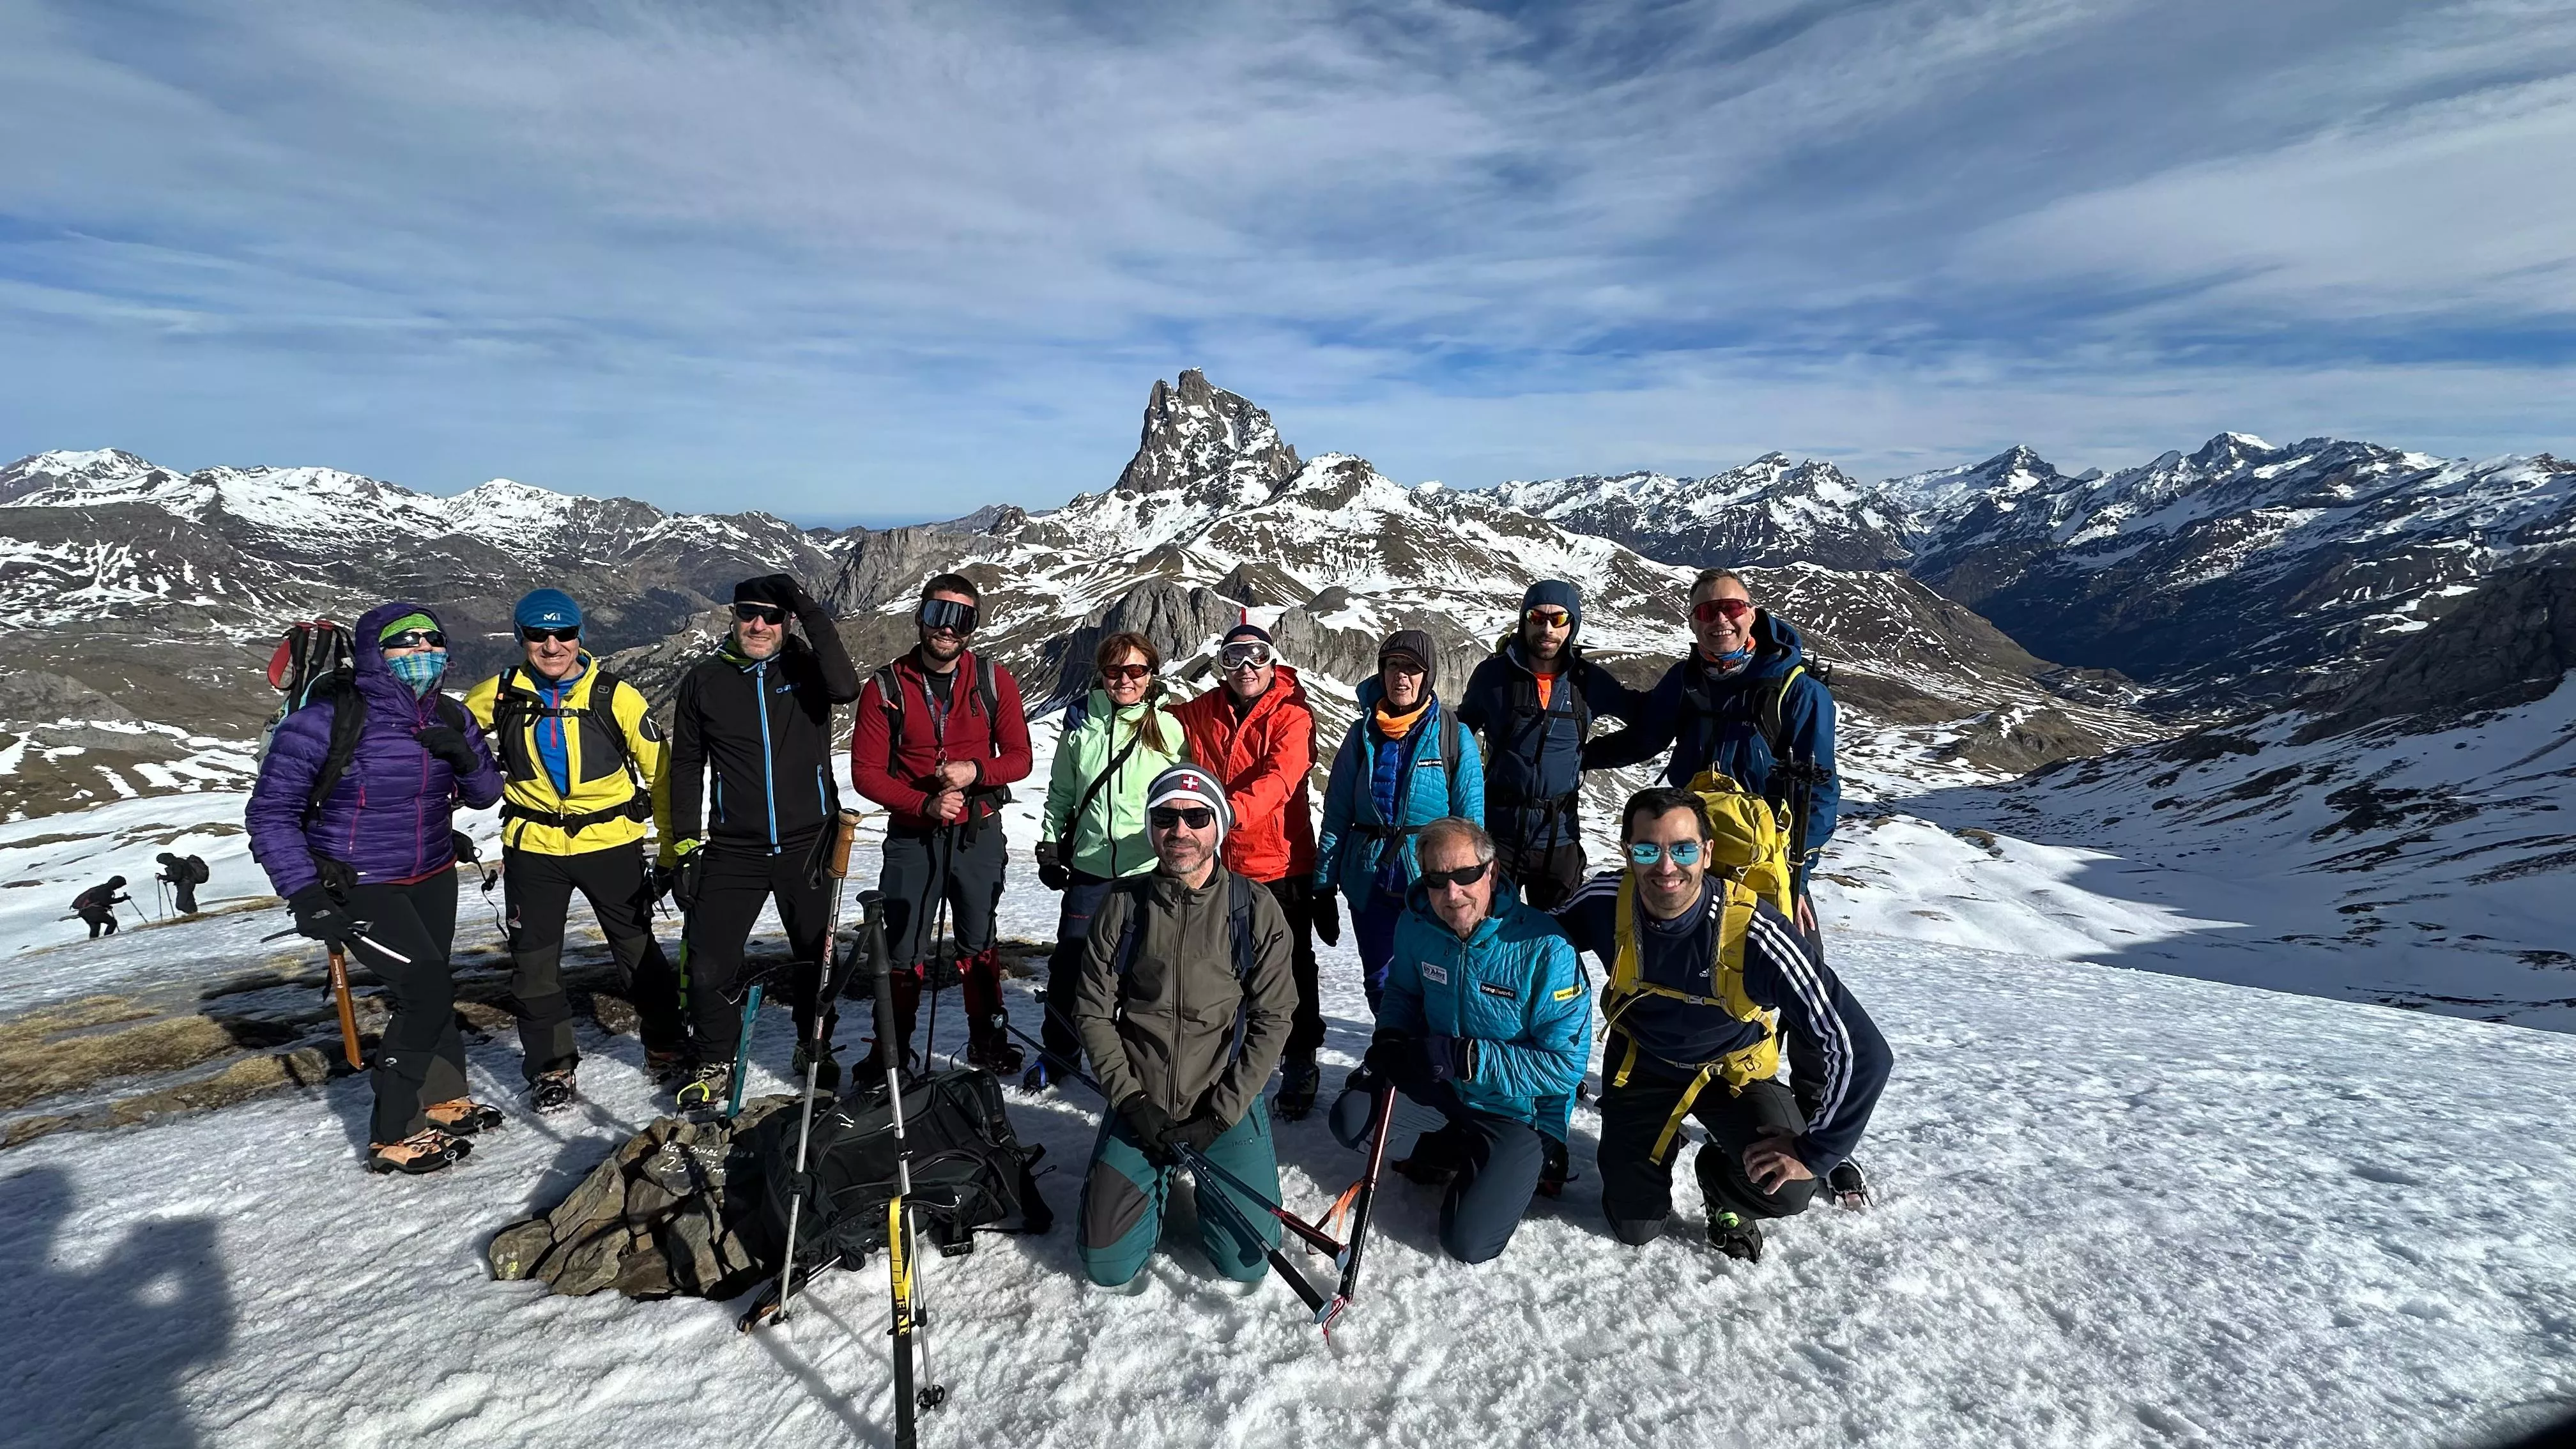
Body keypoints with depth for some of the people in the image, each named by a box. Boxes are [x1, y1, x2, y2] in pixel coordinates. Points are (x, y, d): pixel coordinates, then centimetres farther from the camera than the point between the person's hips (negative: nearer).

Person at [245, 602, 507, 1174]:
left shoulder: (449, 718, -3)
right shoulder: (328, 718, -19)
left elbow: (484, 795, 6)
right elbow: (270, 813, -14)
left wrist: (468, 759, -17)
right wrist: (304, 894, -21)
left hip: (432, 878, 6)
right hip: (357, 890, -6)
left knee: (428, 989, 17)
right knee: (427, 991, -13)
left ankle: (443, 1103, 36)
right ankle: (392, 1138, 1)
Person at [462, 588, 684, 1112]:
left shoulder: (616, 696, -10)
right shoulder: (498, 696, -3)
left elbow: (660, 769, -4)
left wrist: (676, 843, -5)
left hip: (611, 842, -2)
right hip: (532, 847, 2)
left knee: (638, 948, 9)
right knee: (534, 961, 8)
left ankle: (667, 1044, 28)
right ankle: (550, 1067, 25)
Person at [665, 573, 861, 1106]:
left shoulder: (805, 668, -2)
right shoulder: (704, 681, 3)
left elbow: (845, 688, -26)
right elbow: (686, 767, 8)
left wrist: (812, 613, -25)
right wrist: (684, 846, 5)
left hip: (808, 844, -1)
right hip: (733, 851, 1)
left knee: (818, 961, 11)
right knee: (708, 966, -1)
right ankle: (714, 1063, 23)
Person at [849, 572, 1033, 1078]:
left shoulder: (994, 681, -1)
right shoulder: (886, 687, -4)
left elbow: (1019, 758, -1)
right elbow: (865, 771, -6)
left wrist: (976, 771, -20)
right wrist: (924, 804, -19)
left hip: (979, 836, 1)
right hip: (912, 837, -1)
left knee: (979, 946, 14)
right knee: (904, 951, 5)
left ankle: (988, 1040, 30)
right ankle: (891, 1050, 22)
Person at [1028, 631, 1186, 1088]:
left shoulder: (1170, 726, -4)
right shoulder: (1081, 723, 2)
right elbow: (1060, 792, 12)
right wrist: (1049, 846, 8)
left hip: (1151, 871, -2)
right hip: (1089, 868, 2)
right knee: (1068, 965, 8)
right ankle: (1058, 1052, 31)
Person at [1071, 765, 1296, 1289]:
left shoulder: (1255, 909, -8)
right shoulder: (1123, 905, -5)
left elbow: (1271, 1019, -8)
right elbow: (1093, 1013, -1)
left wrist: (1222, 1112, -13)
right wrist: (1131, 1099, -10)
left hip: (1228, 1103, -1)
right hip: (1139, 1103, 1)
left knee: (1245, 1262, -5)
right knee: (1108, 1265, -2)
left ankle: (1206, 1174, 24)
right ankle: (1159, 1177, 27)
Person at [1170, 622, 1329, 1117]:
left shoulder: (1292, 716, -11)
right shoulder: (1199, 713, 2)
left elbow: (1278, 779, -27)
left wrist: (1232, 810, -42)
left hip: (1280, 865, -4)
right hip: (1219, 866, 4)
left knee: (1290, 972, 8)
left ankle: (1300, 1069, 26)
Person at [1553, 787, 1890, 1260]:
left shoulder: (1754, 932, -34)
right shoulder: (1605, 901, -26)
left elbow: (1860, 1049, -30)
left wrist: (1815, 1152, -26)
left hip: (1733, 1069, -1)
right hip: (1641, 1063, 2)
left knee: (1785, 1187, -26)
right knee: (1634, 1228, 5)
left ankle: (1719, 1179, 10)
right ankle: (1664, 1144, 36)